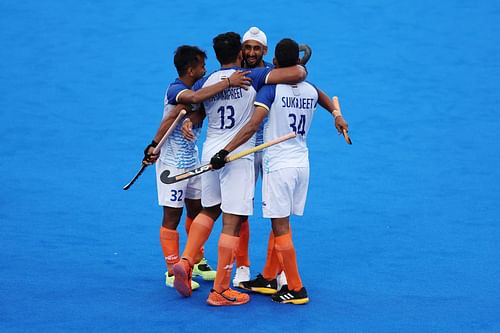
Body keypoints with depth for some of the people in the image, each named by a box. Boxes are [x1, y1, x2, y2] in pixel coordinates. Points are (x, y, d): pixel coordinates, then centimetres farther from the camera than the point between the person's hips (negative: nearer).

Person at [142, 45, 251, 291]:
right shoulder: (175, 90, -23)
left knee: (196, 210, 16)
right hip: (172, 162, -9)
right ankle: (172, 273, 5)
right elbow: (195, 98, -42)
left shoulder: (189, 89, 7)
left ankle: (197, 262, 30)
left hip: (191, 159, 9)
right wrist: (228, 82, -43)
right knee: (172, 216, -2)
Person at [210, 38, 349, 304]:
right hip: (302, 163, 7)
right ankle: (268, 280, 24)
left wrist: (224, 152, -22)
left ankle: (296, 289, 0)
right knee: (278, 224, 16)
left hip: (279, 164, -7)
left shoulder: (271, 89, -12)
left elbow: (252, 125, -21)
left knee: (281, 227, -2)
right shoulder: (311, 90, 5)